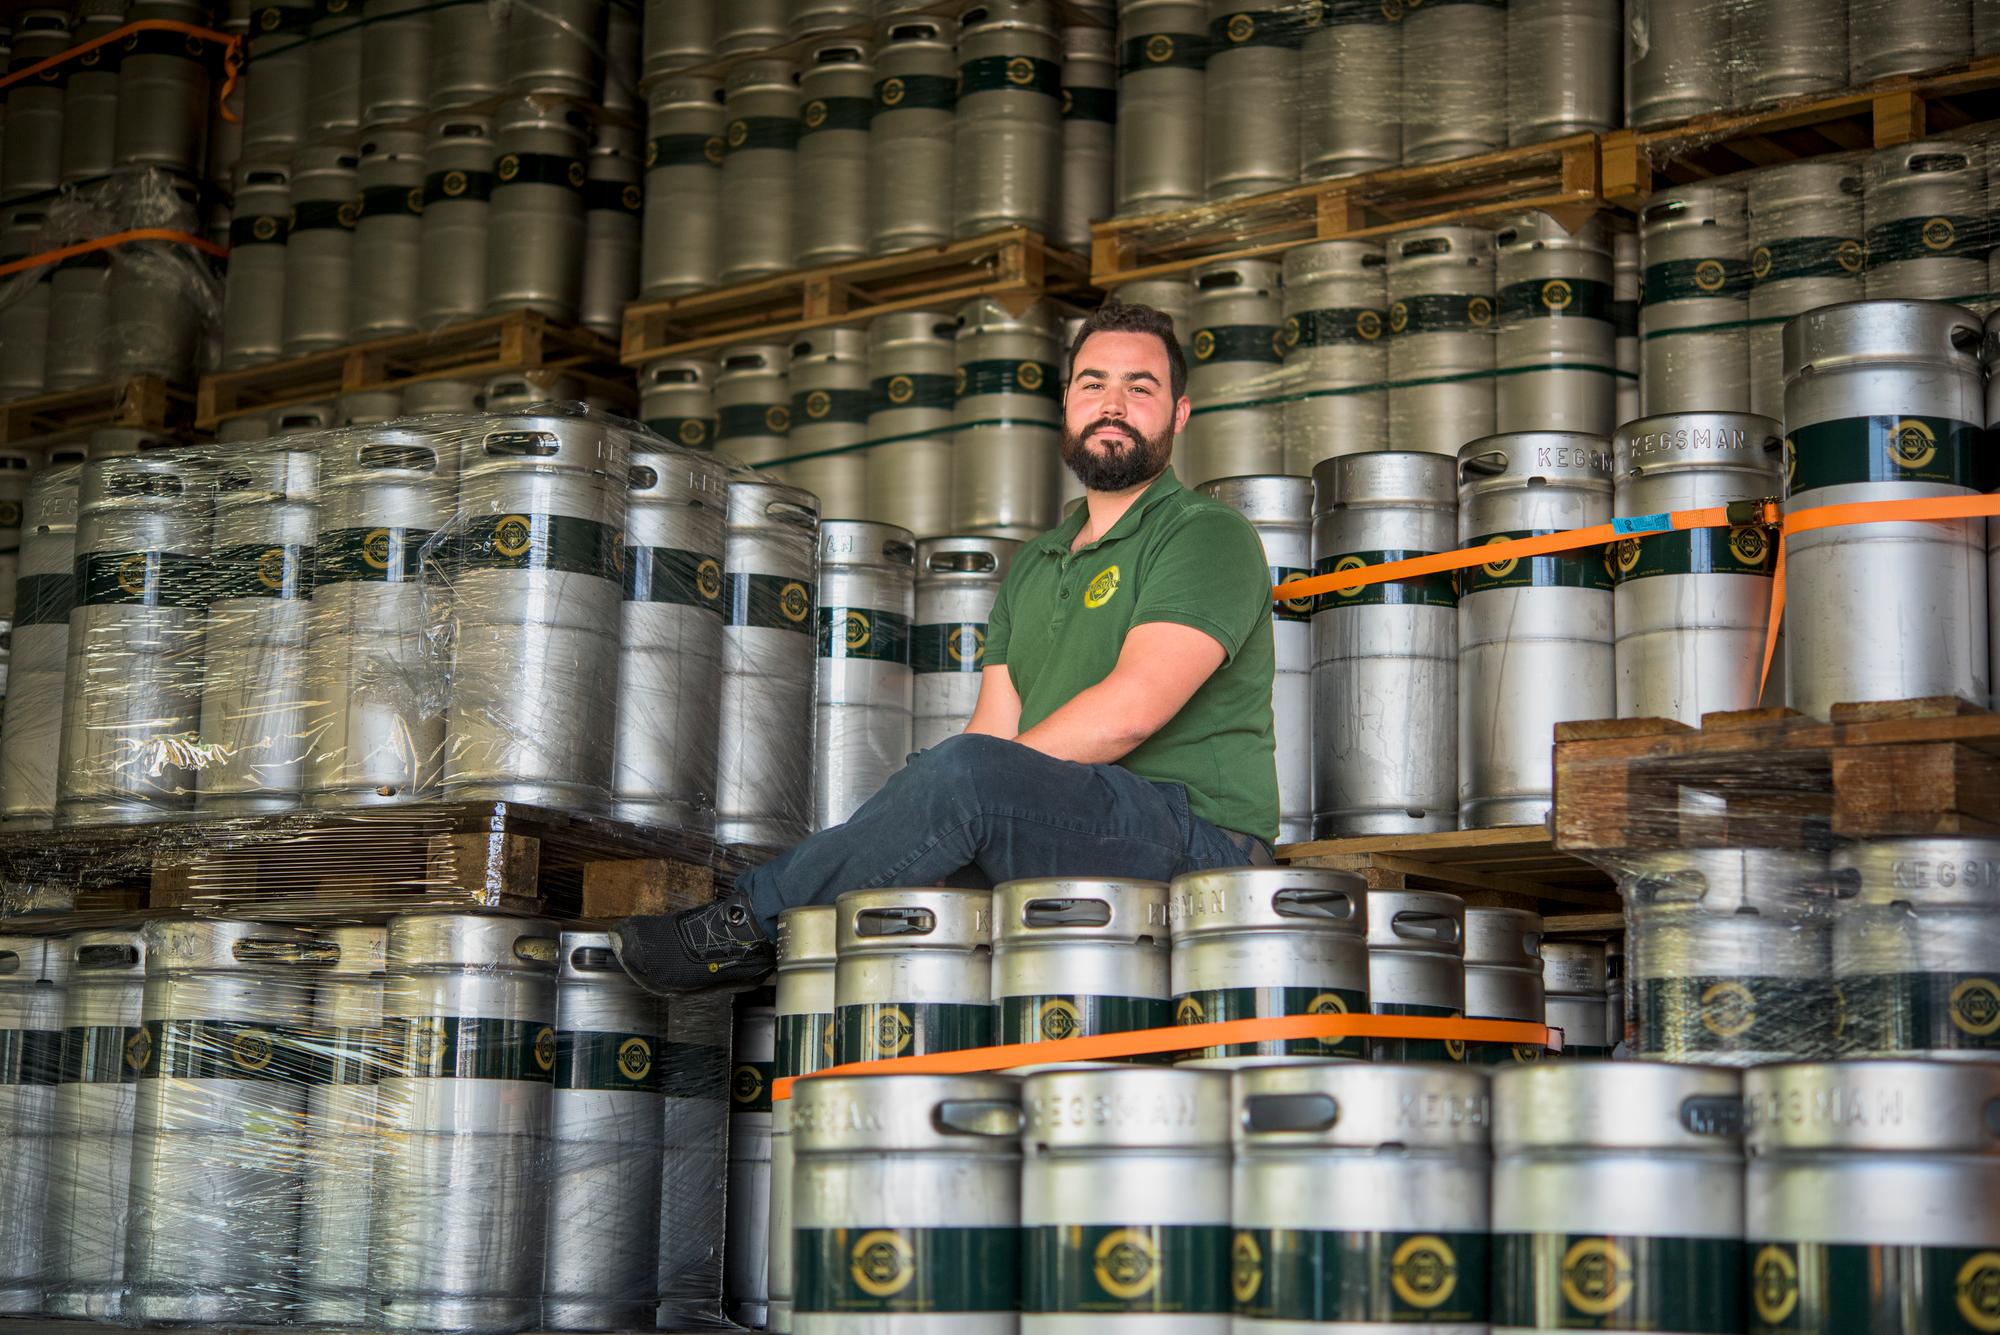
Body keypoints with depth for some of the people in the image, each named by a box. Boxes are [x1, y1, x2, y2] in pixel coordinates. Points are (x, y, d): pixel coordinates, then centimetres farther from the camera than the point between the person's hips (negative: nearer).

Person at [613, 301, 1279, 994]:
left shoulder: (1209, 535, -4)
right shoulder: (1033, 565, 22)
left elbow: (1129, 711, -18)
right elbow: (994, 727, 12)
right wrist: (918, 839, -9)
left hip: (1195, 835, -8)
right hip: (1062, 845, 8)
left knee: (963, 773, -28)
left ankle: (748, 919, -16)